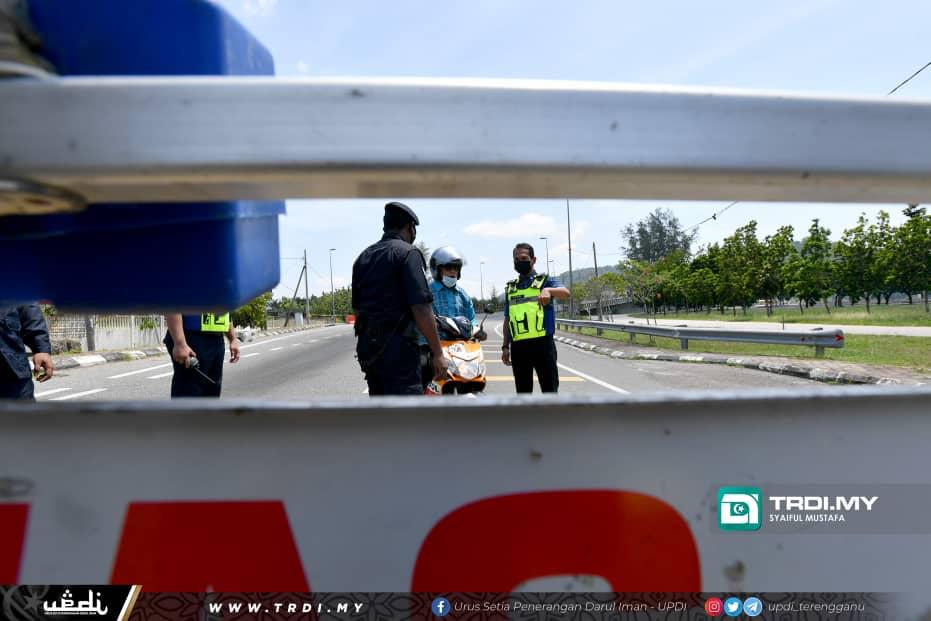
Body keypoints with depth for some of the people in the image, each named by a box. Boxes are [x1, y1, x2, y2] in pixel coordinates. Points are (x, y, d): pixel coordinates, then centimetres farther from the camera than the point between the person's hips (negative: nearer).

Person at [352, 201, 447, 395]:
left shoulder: (363, 257, 15)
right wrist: (438, 353, -12)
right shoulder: (408, 252, -8)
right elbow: (421, 309, -17)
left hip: (366, 346, 8)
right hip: (398, 348, -8)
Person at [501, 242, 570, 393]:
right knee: (523, 393, 11)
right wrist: (505, 346, 13)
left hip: (542, 343, -4)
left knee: (550, 390, -1)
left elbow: (566, 293, -17)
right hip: (518, 347, 4)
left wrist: (548, 290, -38)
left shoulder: (545, 280, 4)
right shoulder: (510, 288, 17)